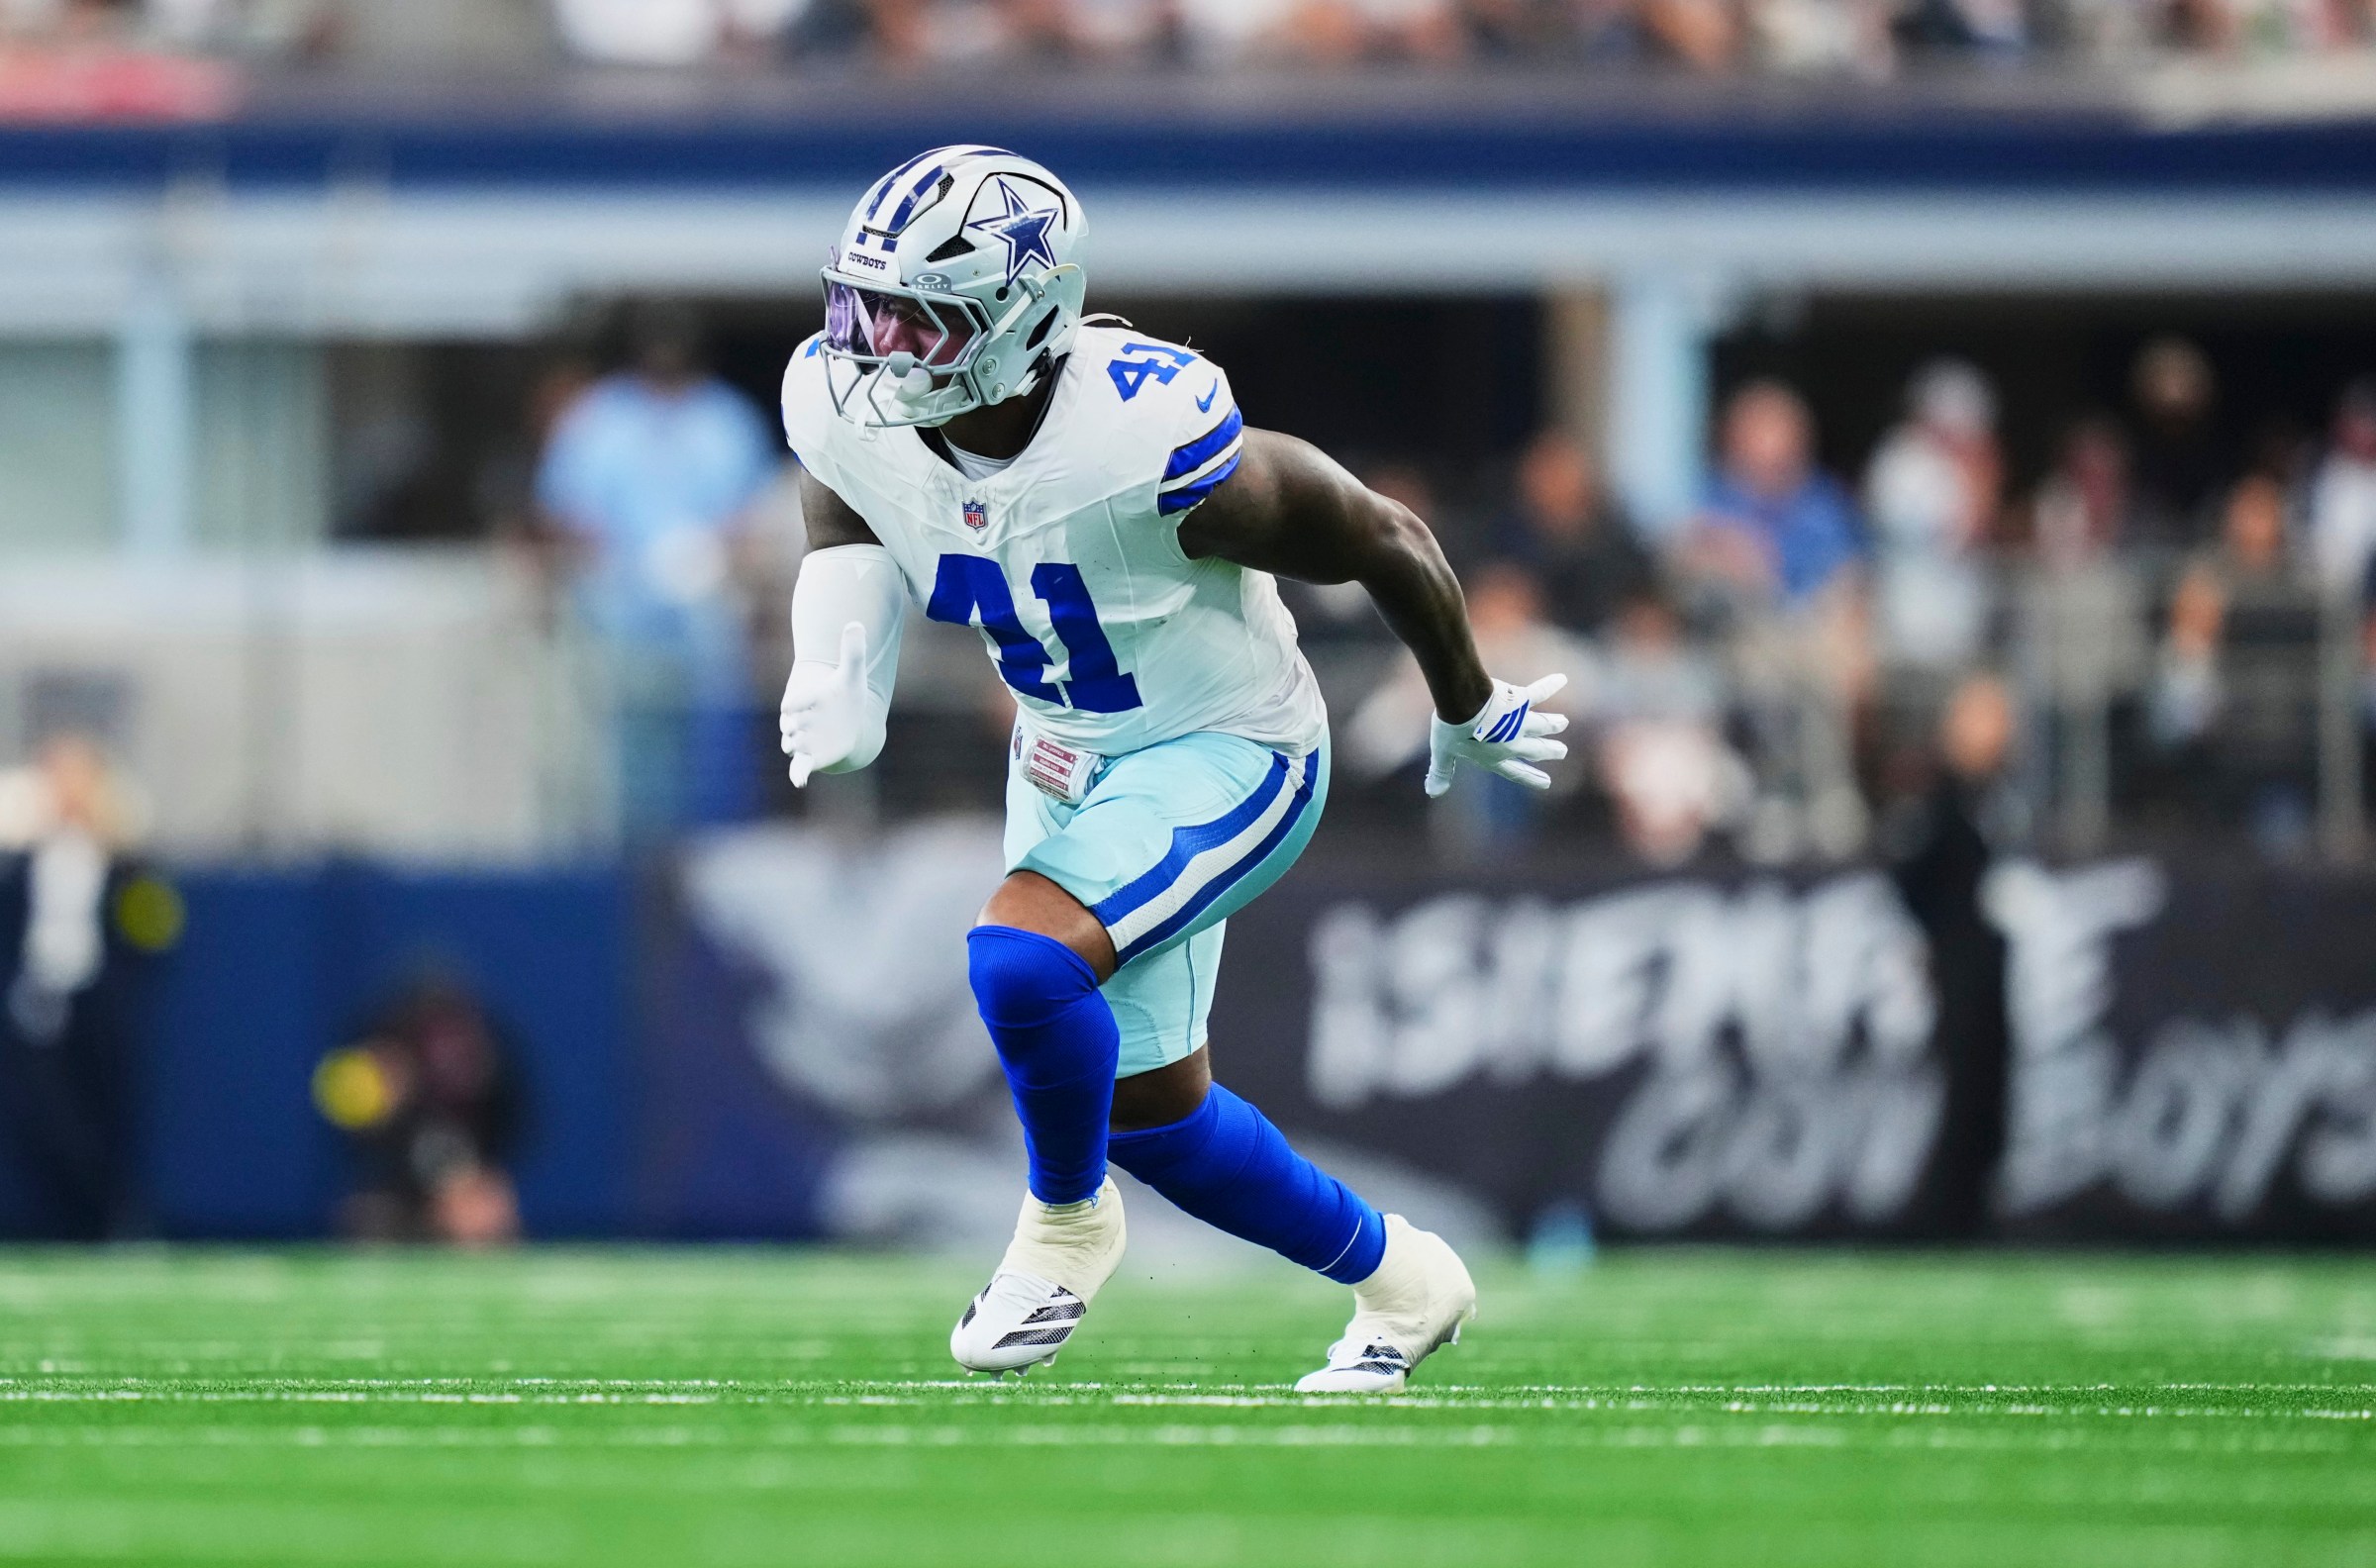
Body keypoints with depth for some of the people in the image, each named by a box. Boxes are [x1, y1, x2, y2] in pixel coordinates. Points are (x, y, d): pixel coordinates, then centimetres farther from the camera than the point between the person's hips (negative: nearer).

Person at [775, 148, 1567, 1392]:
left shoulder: (1143, 441, -34)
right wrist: (834, 689, -22)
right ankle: (1398, 1278, 40)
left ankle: (1066, 1218, -1)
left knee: (1022, 958, -30)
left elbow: (1385, 543, -20)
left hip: (1224, 756, -7)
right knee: (1148, 1110, 16)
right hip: (1064, 761, 7)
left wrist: (1469, 717, -2)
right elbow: (848, 537, 2)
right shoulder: (850, 410, -19)